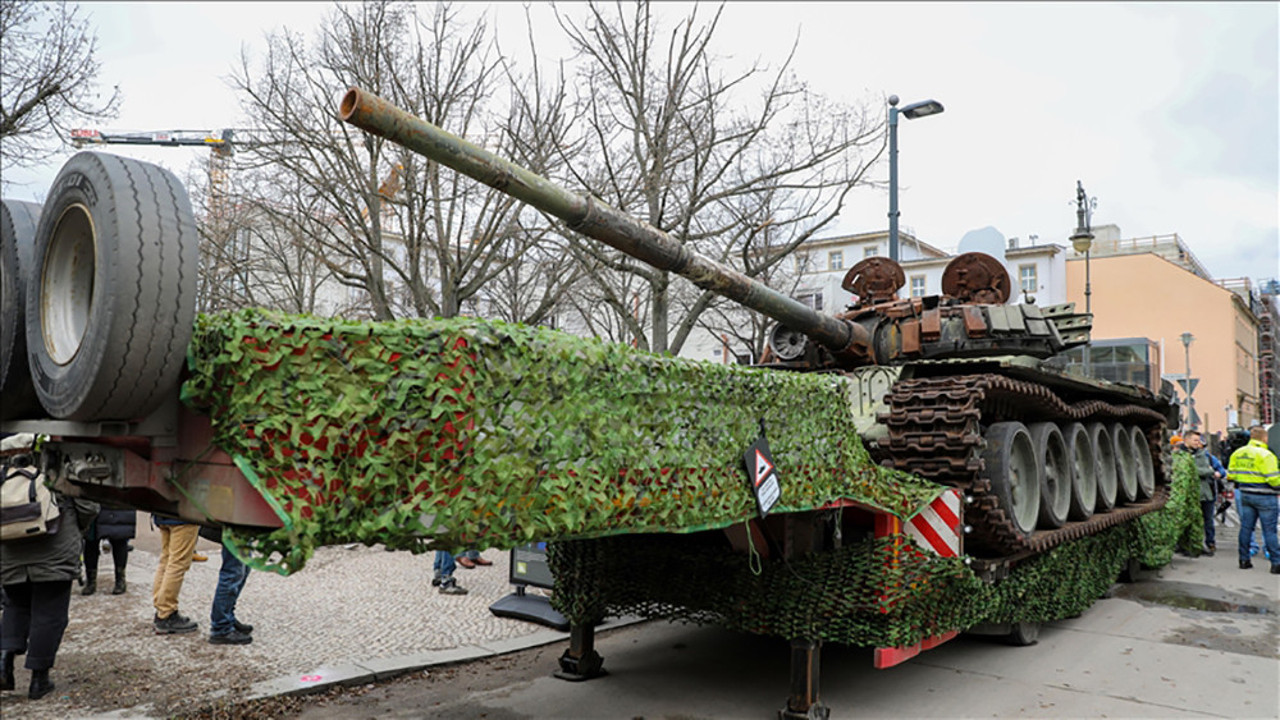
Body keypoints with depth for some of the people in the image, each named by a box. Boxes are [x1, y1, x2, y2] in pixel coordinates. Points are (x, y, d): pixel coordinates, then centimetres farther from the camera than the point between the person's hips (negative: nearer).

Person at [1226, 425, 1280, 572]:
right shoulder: (1266, 455, -16)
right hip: (1264, 497, -6)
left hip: (1245, 495, 6)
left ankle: (1244, 560, 16)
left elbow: (1230, 475, 10)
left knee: (1246, 527, 11)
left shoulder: (1237, 453, 6)